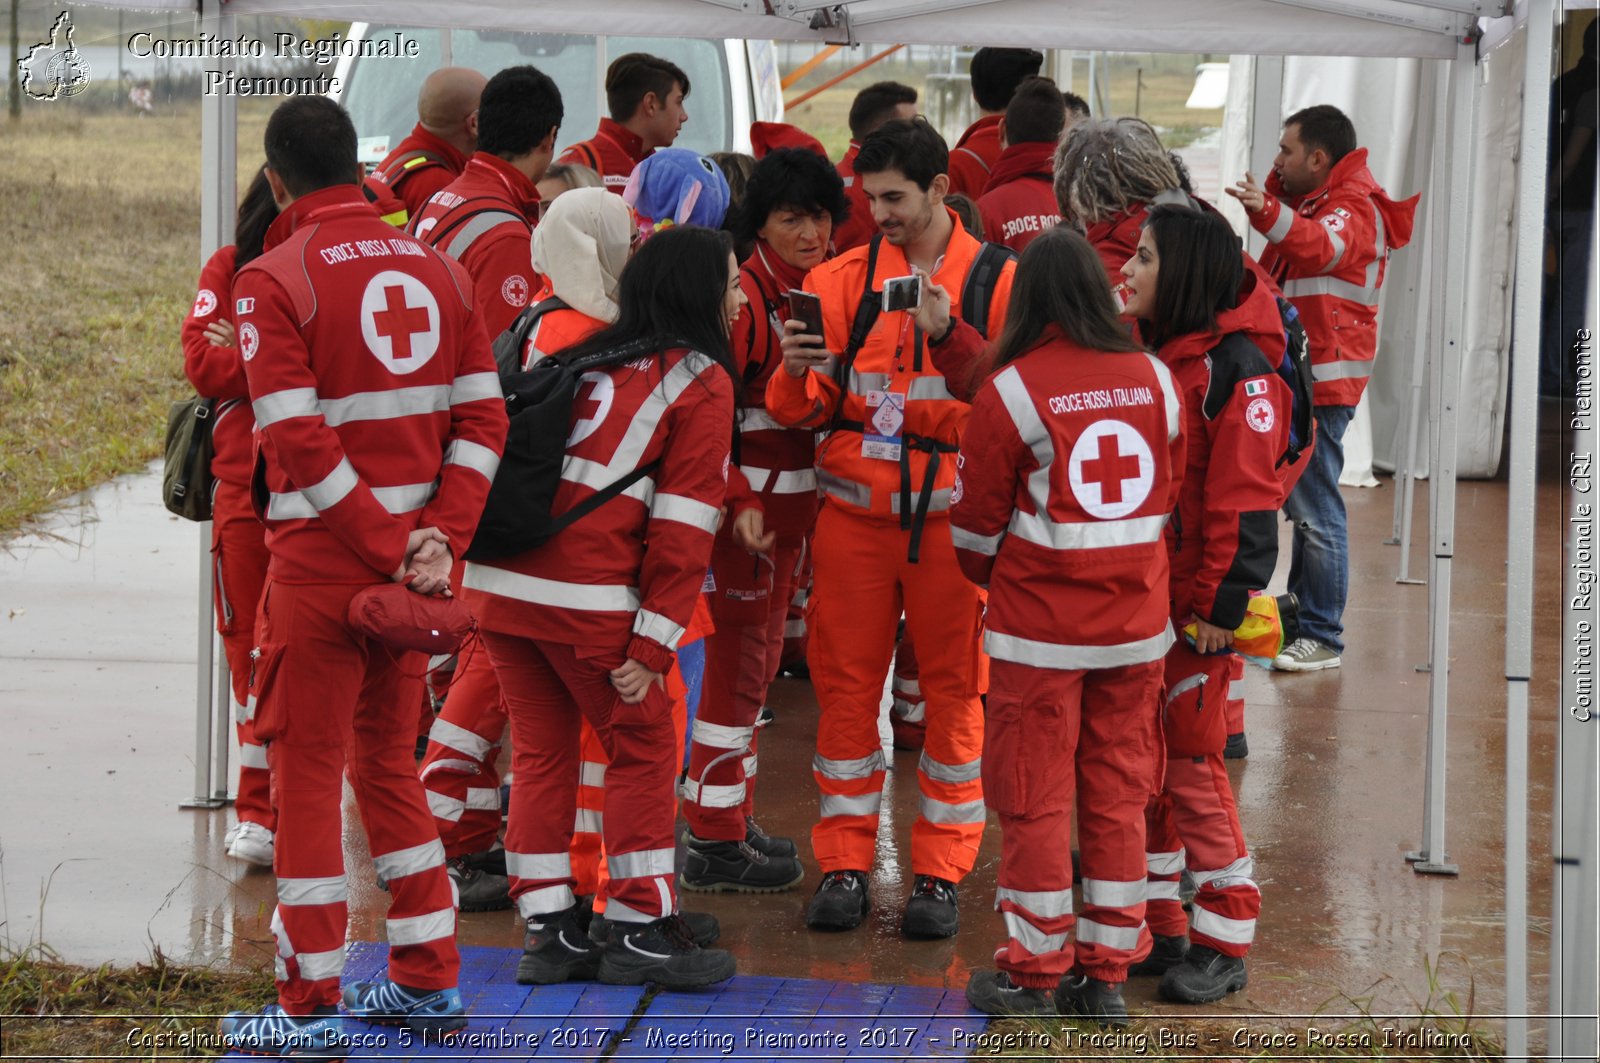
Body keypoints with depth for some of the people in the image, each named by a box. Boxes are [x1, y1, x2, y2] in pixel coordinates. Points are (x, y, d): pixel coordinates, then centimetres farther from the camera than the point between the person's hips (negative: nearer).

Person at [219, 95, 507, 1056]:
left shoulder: (273, 282, -9)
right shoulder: (435, 268, 8)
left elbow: (299, 445, -17)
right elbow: (483, 418, 3)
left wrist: (388, 552, -13)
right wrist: (438, 539, -3)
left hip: (323, 558, -6)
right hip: (418, 551, 6)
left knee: (308, 774, 3)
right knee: (387, 758, 18)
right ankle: (429, 984, 23)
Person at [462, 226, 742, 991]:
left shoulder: (584, 353, 20)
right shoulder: (700, 382, 0)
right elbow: (683, 525, -7)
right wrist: (653, 646, -7)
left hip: (500, 578, 6)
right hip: (588, 594, -6)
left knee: (541, 749, 15)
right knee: (643, 747, 9)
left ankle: (548, 931, 19)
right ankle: (641, 931, 13)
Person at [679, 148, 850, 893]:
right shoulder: (745, 294, -16)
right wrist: (739, 503, -26)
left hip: (795, 497, 9)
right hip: (748, 502, -9)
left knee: (759, 658, 16)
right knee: (737, 659, -3)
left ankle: (729, 818, 27)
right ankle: (712, 841, 4)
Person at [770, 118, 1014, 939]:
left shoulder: (994, 280, 0)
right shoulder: (842, 278, 5)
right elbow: (802, 412, 4)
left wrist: (950, 337, -22)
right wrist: (796, 372, -17)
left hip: (951, 513, -2)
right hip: (855, 510, 2)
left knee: (953, 689, 3)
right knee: (845, 684, 4)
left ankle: (940, 872, 12)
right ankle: (844, 865, 14)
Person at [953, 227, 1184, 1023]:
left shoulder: (1012, 391, -13)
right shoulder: (1155, 380, -1)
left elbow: (977, 519, -4)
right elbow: (1169, 494, 10)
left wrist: (990, 575, 17)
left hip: (1040, 628, -4)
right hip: (1136, 624, 4)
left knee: (1036, 799, 6)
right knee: (1118, 793, 11)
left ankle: (1033, 972, 13)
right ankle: (1107, 972, 16)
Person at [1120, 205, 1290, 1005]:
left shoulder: (1236, 367, -14)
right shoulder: (1143, 352, 12)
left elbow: (1245, 498, -17)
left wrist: (1224, 606, -19)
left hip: (1193, 601, -8)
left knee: (1192, 764, -3)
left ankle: (1224, 943, 8)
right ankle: (1155, 930, 21)